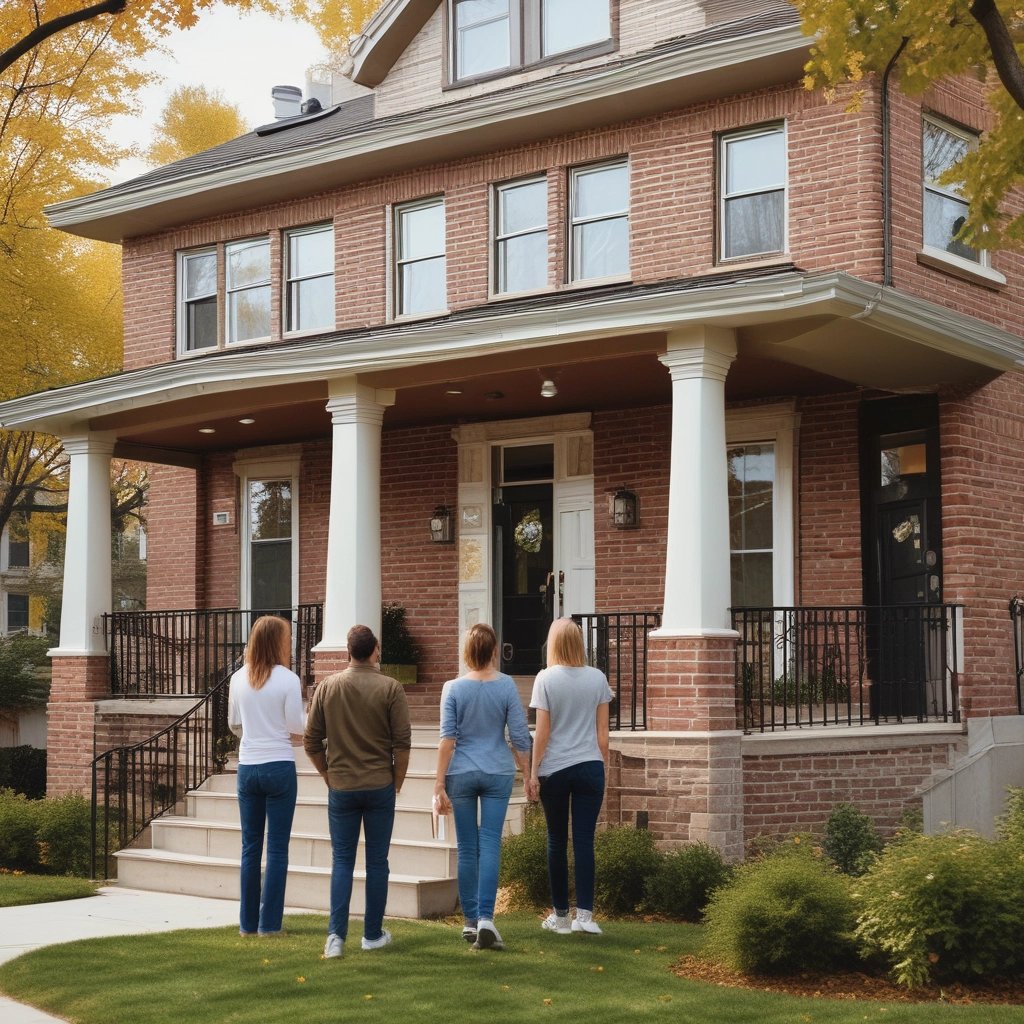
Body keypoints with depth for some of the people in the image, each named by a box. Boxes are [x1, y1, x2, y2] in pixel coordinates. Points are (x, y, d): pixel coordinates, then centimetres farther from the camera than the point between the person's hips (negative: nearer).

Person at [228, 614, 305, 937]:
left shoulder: (238, 679, 2)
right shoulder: (288, 680, -11)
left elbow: (234, 725, 12)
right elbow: (297, 731, -9)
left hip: (247, 767, 4)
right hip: (279, 767, -4)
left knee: (250, 846, 11)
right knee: (277, 847, 3)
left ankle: (248, 922, 14)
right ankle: (269, 923, 3)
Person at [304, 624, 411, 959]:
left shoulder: (327, 687, -1)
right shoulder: (390, 688, -7)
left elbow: (311, 742, 2)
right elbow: (402, 742, -7)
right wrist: (397, 781, 6)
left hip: (341, 788, 1)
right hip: (380, 786, -1)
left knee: (342, 860, 7)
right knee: (376, 862, 8)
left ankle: (336, 934, -4)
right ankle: (373, 934, 14)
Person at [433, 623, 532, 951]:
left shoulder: (453, 688, -4)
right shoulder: (506, 686, -4)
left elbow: (447, 739, -6)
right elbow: (520, 736, -3)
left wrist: (439, 783, -3)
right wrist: (527, 774, 10)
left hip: (461, 774, 1)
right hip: (498, 773, 0)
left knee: (467, 848, 9)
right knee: (490, 845, -1)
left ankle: (470, 921, 16)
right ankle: (485, 918, -13)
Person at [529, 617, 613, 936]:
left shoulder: (546, 679, -6)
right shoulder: (597, 678, 1)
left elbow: (542, 732, -6)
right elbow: (602, 731, 5)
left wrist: (534, 771, 2)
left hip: (554, 769, -1)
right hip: (590, 767, 1)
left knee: (557, 841, 8)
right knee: (585, 840, 2)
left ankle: (561, 915, 15)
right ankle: (585, 913, -4)